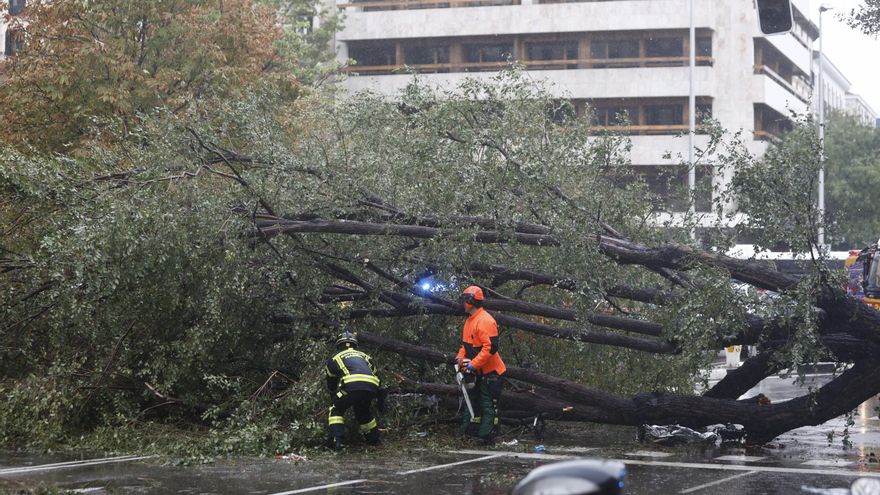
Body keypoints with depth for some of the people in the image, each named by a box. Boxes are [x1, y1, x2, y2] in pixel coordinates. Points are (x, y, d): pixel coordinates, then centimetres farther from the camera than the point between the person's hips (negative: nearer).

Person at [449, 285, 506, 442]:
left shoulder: (485, 321, -20)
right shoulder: (469, 320, 13)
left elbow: (490, 347, -27)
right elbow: (466, 344, 21)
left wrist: (473, 364, -25)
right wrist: (459, 358, 2)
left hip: (490, 372, -10)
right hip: (477, 373, 10)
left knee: (488, 404, -5)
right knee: (472, 400, 15)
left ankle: (486, 435, -4)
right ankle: (466, 431, 22)